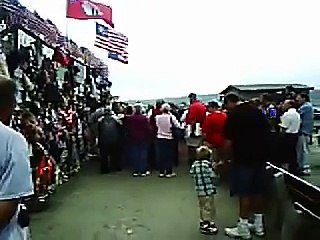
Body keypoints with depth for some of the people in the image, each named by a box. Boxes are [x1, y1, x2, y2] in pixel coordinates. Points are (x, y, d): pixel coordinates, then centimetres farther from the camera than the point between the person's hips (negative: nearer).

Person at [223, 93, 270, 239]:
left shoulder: (233, 115, -8)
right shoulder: (258, 111, 10)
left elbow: (228, 142, -9)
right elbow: (267, 132, 14)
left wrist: (229, 158, 5)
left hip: (243, 158, -7)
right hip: (261, 156, 7)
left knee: (245, 192, 0)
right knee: (259, 190, 13)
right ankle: (258, 225, 24)